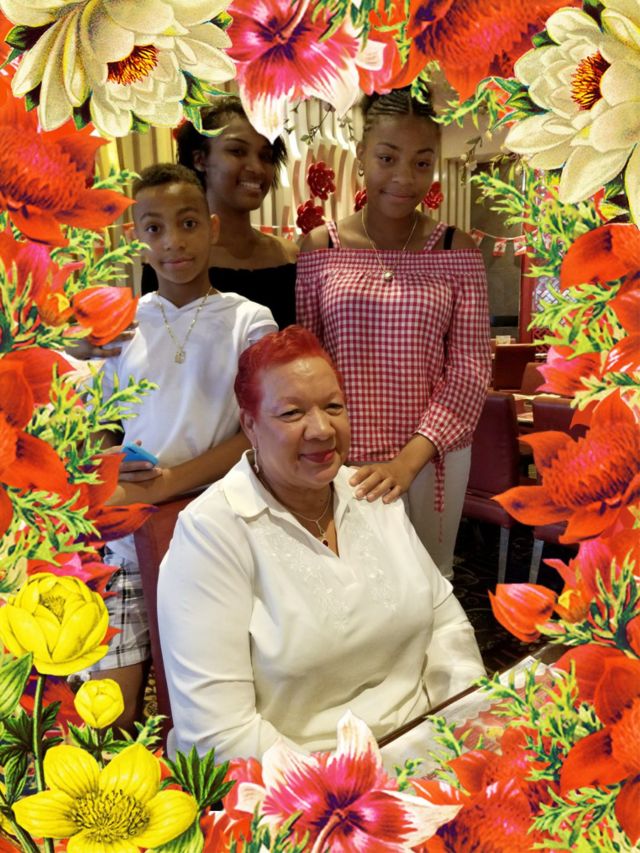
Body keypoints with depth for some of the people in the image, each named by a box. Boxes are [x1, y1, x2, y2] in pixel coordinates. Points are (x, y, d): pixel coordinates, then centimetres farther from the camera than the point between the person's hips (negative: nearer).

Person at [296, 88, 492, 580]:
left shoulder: (457, 253, -2)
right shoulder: (318, 249, -2)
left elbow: (471, 370, -6)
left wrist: (411, 457, -17)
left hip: (430, 459, 1)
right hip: (337, 459, 0)